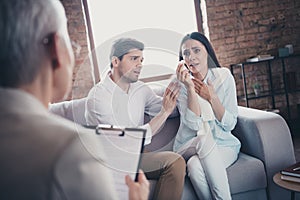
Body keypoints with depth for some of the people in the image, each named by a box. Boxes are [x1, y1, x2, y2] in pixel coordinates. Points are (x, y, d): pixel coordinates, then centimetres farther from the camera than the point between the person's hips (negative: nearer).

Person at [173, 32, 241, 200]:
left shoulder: (224, 76, -3)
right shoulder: (181, 83, -4)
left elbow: (230, 125, -5)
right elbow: (194, 125, -18)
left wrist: (212, 97, -16)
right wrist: (190, 88, -24)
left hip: (224, 144, 0)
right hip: (189, 146, 1)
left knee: (196, 164, -32)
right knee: (204, 136, -34)